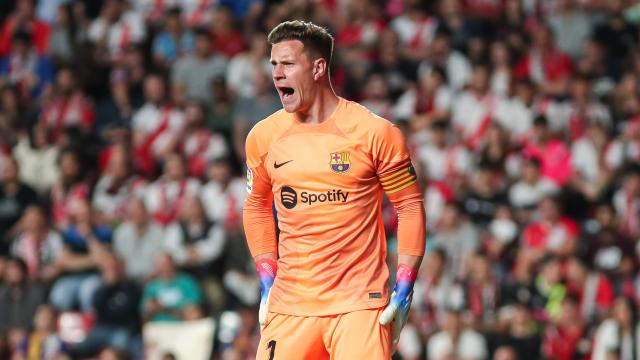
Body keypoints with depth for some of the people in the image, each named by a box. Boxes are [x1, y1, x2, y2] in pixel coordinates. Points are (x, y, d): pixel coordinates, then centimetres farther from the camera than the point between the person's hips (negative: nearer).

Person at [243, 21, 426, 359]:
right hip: (289, 306, 4)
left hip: (359, 305, -3)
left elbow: (410, 205, 0)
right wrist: (268, 285, 14)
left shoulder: (374, 132, -5)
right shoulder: (263, 137, 6)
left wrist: (403, 291, -4)